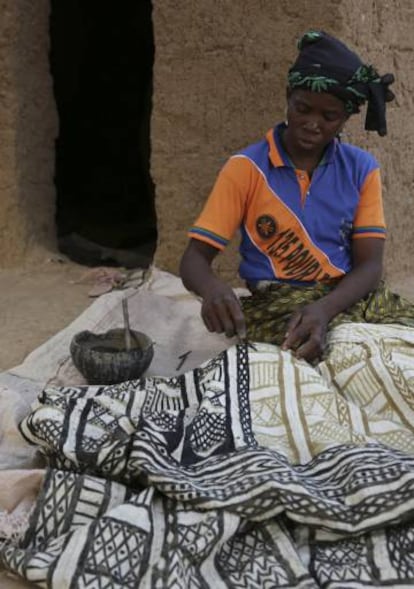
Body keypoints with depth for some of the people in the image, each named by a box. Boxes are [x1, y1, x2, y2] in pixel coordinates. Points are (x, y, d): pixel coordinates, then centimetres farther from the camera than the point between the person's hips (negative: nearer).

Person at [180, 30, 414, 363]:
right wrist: (214, 289, -32)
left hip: (353, 295, 4)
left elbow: (370, 265, -3)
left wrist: (324, 309, -25)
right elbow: (194, 259, -7)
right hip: (277, 303, -3)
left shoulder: (361, 169, 5)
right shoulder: (247, 168, -3)